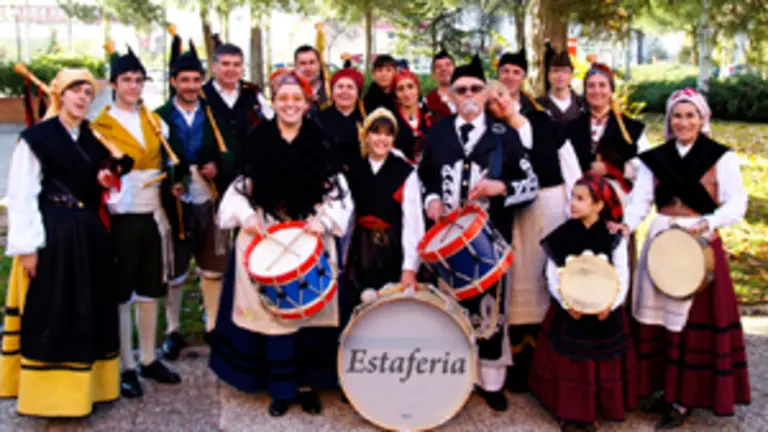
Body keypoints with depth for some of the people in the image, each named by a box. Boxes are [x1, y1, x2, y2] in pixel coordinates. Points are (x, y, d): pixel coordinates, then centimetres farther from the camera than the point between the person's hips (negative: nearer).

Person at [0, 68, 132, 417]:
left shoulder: (95, 138, 11)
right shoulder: (36, 137, -5)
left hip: (91, 234, 6)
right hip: (52, 235, -6)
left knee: (91, 311, 11)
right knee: (51, 314, -1)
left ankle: (86, 385, 24)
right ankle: (51, 392, 10)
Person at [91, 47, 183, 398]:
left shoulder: (155, 121, 11)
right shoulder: (101, 125, -4)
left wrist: (175, 183, 0)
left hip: (152, 216, 5)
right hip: (121, 218, -5)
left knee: (149, 290, 12)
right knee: (121, 293, 3)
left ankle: (149, 360, 25)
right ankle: (127, 367, 13)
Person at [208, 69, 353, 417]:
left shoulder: (320, 142, 3)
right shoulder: (258, 140, 3)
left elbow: (337, 191, 2)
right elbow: (240, 186, 6)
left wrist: (323, 219, -13)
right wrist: (246, 215, -10)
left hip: (312, 238, 0)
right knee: (272, 309, 1)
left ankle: (307, 383, 16)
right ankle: (280, 387, 13)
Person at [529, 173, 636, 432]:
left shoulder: (613, 237, -5)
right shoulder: (561, 236, -5)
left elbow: (622, 276, -4)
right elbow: (552, 275, -4)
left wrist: (611, 304, -19)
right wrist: (565, 302, -17)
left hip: (604, 313, 0)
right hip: (568, 312, 0)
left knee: (601, 362, 9)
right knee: (568, 362, 4)